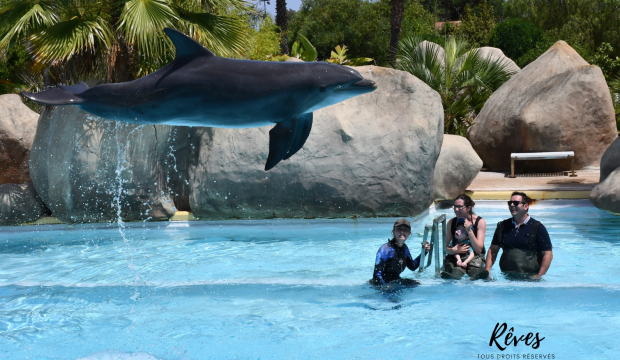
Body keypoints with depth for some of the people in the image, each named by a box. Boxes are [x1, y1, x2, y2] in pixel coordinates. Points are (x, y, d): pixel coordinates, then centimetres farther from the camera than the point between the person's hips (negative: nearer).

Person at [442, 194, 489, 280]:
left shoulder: (480, 222, 0)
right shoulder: (451, 222, 8)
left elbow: (478, 249, -6)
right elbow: (446, 247, 7)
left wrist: (469, 231, -16)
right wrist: (453, 250, -17)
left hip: (474, 256, -1)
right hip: (456, 256, 1)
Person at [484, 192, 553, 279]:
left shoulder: (537, 227, 1)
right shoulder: (502, 226, 13)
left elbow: (548, 254, -2)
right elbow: (493, 250, 17)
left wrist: (539, 276, -11)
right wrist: (487, 269, 3)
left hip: (530, 278, -3)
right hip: (506, 277, 4)